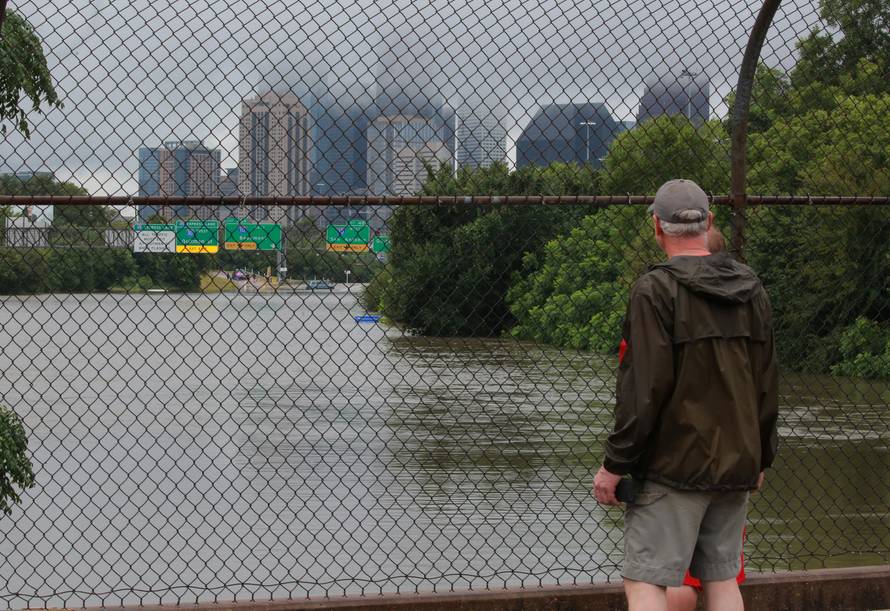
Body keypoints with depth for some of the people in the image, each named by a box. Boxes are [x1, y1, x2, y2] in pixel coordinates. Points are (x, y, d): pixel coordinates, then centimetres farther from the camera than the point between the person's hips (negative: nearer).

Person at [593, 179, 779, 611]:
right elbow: (767, 386, 13)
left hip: (674, 466, -6)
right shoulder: (751, 291, 9)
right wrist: (761, 458, 22)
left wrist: (615, 464, -10)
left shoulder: (655, 291, -11)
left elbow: (644, 389, -16)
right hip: (736, 466, 7)